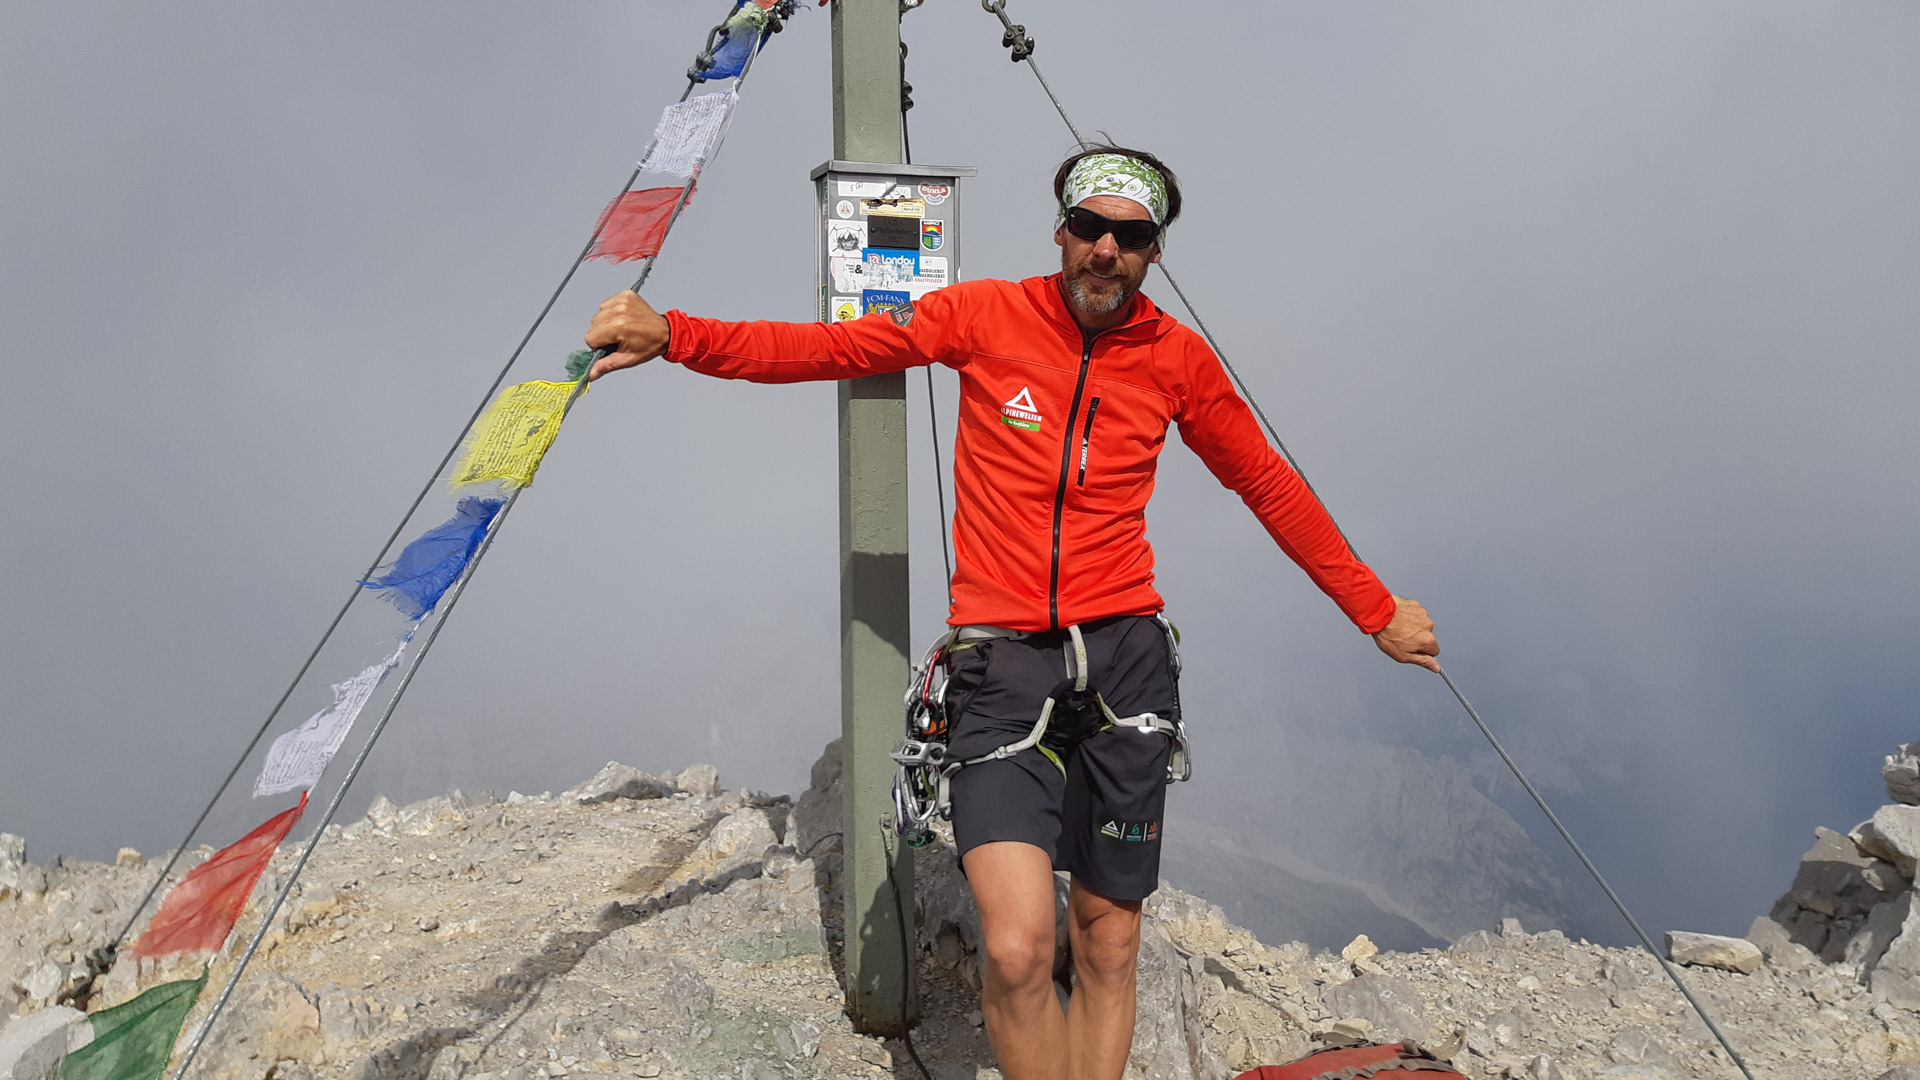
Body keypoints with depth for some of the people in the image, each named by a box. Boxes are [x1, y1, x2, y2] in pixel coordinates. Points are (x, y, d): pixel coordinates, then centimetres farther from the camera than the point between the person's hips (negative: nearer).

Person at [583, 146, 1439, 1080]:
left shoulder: (1178, 358, 6)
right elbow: (825, 347, 1)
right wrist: (675, 335, -12)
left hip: (1124, 656, 2)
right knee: (1017, 952, -16)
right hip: (1003, 660, -2)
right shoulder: (986, 316, 1)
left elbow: (1270, 487, 17)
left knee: (1107, 948, 9)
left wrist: (1375, 611, 22)